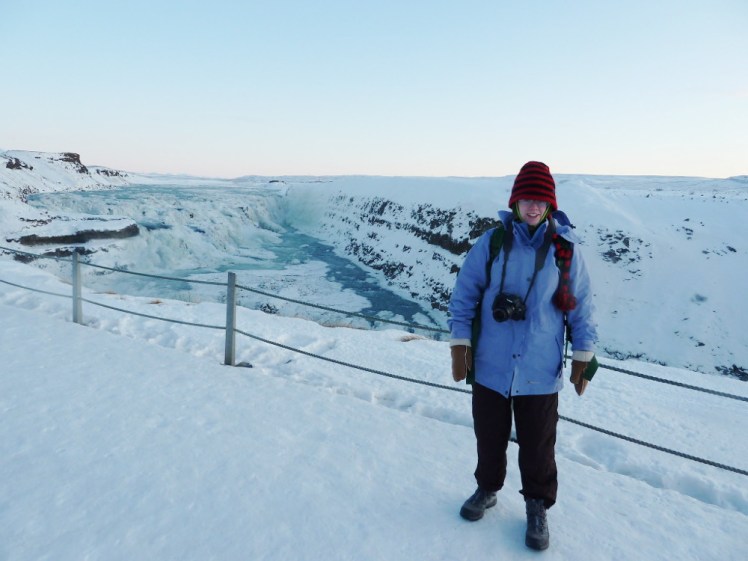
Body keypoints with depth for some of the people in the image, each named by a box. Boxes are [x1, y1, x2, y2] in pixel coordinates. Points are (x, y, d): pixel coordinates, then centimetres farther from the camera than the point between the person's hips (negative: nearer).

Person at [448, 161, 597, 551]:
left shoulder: (565, 249, -4)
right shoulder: (490, 243, -5)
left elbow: (581, 307, 3)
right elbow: (463, 295, -1)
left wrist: (583, 358, 4)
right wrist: (459, 345, -4)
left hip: (540, 371, 0)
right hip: (490, 365, 1)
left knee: (537, 445, 13)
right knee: (489, 437, 18)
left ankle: (537, 506, 37)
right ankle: (487, 488, 44)